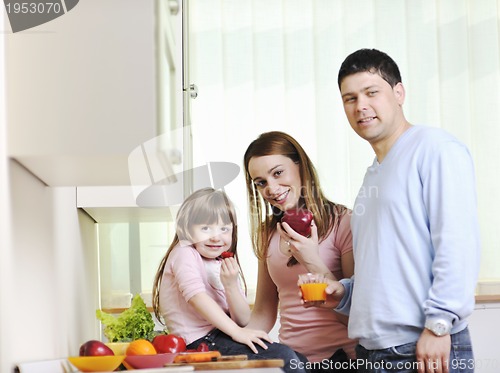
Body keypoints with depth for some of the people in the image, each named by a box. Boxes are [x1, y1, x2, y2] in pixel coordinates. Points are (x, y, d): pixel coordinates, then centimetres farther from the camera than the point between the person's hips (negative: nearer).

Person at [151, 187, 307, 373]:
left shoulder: (226, 266, 15)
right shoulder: (185, 254, -5)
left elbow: (242, 320, 6)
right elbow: (196, 297, -20)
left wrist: (231, 285, -12)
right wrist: (237, 332, -24)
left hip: (220, 336, 8)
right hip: (199, 342, -7)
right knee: (283, 357, -19)